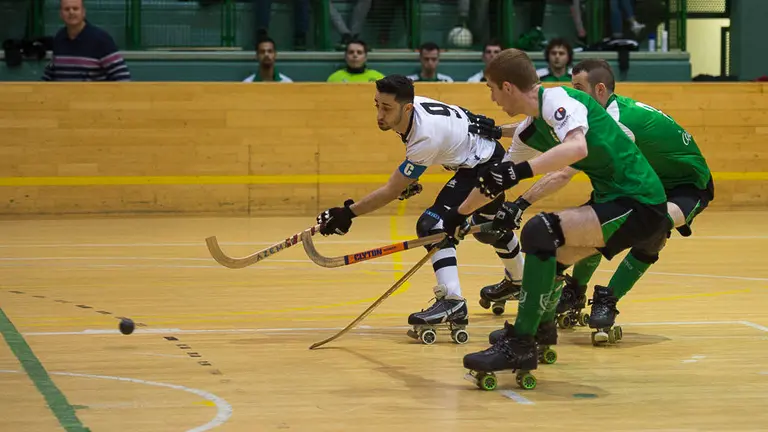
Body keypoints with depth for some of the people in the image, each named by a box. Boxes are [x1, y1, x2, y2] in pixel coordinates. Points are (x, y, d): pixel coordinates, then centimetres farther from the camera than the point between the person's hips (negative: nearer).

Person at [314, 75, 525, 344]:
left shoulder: (426, 138, -37)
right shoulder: (408, 107, -14)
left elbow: (391, 191, -30)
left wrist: (348, 213, -29)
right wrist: (410, 178, 10)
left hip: (484, 165, -10)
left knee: (434, 224, -26)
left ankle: (451, 301, -32)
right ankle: (519, 281, 57)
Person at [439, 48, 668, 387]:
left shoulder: (557, 99, -14)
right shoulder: (531, 129, 13)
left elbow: (577, 146, -35)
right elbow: (495, 178, 29)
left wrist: (520, 170, -39)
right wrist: (459, 214, 40)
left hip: (640, 205, -10)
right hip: (613, 201, 10)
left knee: (540, 232, -23)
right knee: (545, 254, 19)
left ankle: (520, 345, -20)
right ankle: (540, 328, 45)